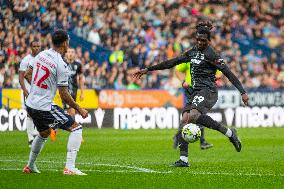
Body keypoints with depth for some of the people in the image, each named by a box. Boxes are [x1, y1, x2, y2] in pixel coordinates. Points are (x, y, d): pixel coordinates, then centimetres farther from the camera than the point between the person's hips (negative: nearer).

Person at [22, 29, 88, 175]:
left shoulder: (41, 55, 4)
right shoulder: (61, 65, -17)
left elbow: (27, 75, 18)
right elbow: (64, 95, -15)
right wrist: (79, 110, -3)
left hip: (30, 104, 8)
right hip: (44, 107, -8)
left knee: (44, 133, 32)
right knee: (76, 128, -1)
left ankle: (30, 166, 42)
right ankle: (69, 167, -11)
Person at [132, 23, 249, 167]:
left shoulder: (210, 54, -8)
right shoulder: (193, 52, 17)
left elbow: (228, 73, -13)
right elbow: (172, 63, 23)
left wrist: (243, 92, -20)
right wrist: (148, 70, 24)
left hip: (208, 91, -8)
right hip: (196, 91, 8)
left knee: (193, 115, -31)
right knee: (184, 120, -6)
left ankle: (229, 133, -24)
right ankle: (183, 159, -6)